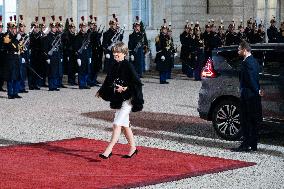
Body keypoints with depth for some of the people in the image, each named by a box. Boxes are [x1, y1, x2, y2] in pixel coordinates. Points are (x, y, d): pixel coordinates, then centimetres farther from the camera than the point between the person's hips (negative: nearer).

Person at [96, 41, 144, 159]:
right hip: (118, 99, 8)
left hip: (127, 100, -8)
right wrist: (101, 92, 28)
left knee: (117, 124, -12)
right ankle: (133, 148, 27)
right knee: (124, 125, 15)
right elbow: (109, 81, 23)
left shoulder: (128, 66, -14)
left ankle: (109, 150, -13)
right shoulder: (115, 66, 8)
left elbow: (138, 83, -17)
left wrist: (124, 89, -22)